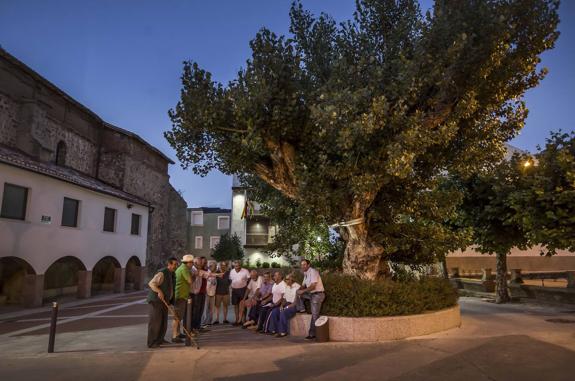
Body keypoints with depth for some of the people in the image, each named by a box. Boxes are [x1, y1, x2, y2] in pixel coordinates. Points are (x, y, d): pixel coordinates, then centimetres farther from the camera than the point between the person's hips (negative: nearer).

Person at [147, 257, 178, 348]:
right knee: (155, 321, -4)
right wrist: (159, 291, -40)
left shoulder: (171, 275, 10)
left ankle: (160, 339, 27)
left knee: (163, 321, 13)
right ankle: (151, 343, 4)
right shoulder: (162, 273, -19)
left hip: (164, 301, 9)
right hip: (156, 300, -9)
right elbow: (151, 283, -28)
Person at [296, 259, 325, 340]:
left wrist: (303, 291, -18)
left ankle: (312, 334, -1)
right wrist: (300, 290, -6)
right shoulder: (305, 273, 9)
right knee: (298, 293, 3)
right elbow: (303, 285, 16)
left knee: (314, 315, -7)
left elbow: (313, 286, -24)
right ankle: (301, 309, 5)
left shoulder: (313, 271, -17)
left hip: (318, 294, -9)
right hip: (311, 294, 9)